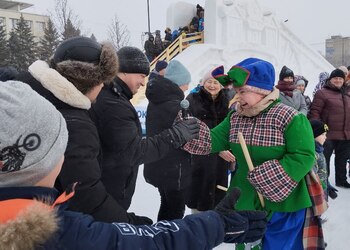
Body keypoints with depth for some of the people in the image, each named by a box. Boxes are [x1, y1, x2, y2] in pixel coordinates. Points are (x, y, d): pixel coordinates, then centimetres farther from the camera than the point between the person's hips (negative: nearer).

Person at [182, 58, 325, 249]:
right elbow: (212, 141, -3)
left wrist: (267, 178, -25)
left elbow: (303, 157, -20)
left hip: (282, 206, -6)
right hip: (246, 204, 6)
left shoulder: (290, 118, -16)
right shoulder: (235, 118, 3)